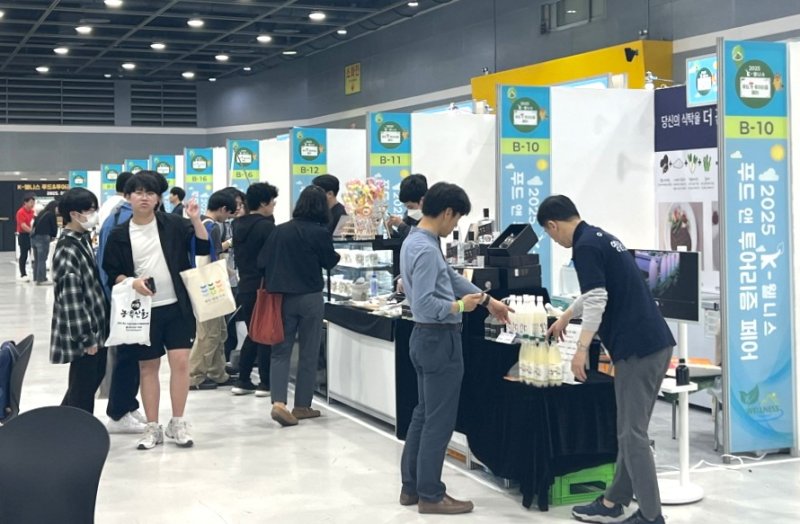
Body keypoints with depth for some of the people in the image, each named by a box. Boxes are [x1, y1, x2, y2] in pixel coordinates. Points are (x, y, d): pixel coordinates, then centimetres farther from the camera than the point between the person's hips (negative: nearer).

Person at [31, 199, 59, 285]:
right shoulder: (51, 214, -4)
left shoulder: (41, 213, 17)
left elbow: (35, 224, 20)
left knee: (37, 259, 14)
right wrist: (53, 236, 19)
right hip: (42, 237, -8)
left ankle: (36, 278, 19)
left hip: (34, 237, 8)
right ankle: (41, 279, -2)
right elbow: (54, 226, -1)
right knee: (42, 260, -3)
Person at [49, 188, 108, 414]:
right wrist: (86, 337, -20)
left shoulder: (83, 239, 8)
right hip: (83, 333, -9)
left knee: (95, 376, 20)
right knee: (83, 386, 3)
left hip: (96, 326, 9)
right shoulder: (67, 250, -20)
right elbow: (71, 298, -22)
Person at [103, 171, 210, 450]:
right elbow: (111, 273, 4)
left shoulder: (173, 224, 0)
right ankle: (152, 427, 17)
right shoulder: (119, 235, 1)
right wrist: (133, 282, -14)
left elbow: (203, 248, -5)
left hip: (176, 307, -1)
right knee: (147, 366, 8)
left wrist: (195, 220, -17)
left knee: (180, 361, -5)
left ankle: (178, 423, 9)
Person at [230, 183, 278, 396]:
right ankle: (265, 383, 5)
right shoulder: (266, 226, -16)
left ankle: (243, 381, 16)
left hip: (245, 286, 7)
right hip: (263, 287, -7)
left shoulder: (238, 225, 8)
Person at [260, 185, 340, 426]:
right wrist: (337, 255, 25)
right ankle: (302, 406, 15)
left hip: (281, 297, 3)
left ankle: (278, 402, -9)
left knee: (280, 351, 8)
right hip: (310, 298, -3)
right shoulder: (321, 233, -10)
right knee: (308, 353, 9)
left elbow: (264, 264, 2)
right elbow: (330, 262, 4)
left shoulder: (279, 231, -1)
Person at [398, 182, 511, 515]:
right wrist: (459, 306, -12)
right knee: (439, 420, -1)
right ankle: (430, 495, 7)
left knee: (423, 414, 17)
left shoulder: (418, 241, 10)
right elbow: (424, 303, -27)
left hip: (427, 337, 10)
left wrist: (488, 301, 21)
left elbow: (451, 277, 18)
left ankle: (412, 487, 25)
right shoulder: (427, 250, -22)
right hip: (439, 340, -10)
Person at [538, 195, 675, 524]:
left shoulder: (586, 246, -10)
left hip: (637, 348, -10)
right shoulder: (601, 237, 20)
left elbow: (597, 301, -19)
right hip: (654, 343, 10)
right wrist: (566, 317, 49)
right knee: (630, 430, 15)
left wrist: (581, 349, -14)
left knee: (633, 434, -3)